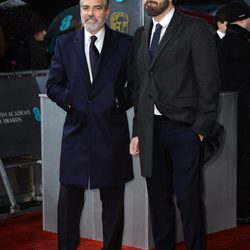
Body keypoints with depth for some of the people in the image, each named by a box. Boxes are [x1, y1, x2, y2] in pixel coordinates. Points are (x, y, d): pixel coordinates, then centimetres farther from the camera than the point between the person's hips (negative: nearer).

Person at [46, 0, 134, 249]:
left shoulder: (125, 44, 3)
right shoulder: (64, 43, 8)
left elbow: (136, 85, 5)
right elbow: (53, 85, 11)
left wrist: (119, 101, -8)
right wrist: (68, 99, -5)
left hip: (112, 132, -1)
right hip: (77, 129, 1)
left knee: (113, 201, 7)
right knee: (69, 198, 2)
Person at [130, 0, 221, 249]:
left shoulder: (195, 29, -2)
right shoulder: (141, 35, 16)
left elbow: (209, 81, -6)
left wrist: (201, 128, -11)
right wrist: (137, 131, 11)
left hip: (184, 129, -5)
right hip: (150, 131, 5)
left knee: (189, 200, -4)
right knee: (158, 200, 10)